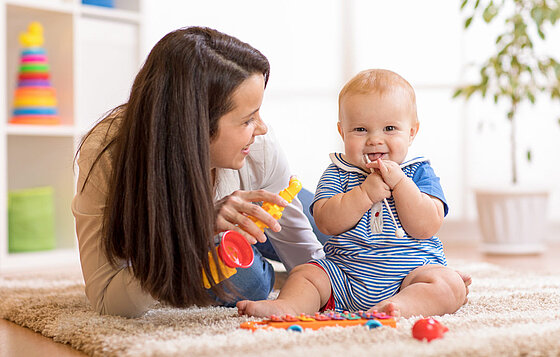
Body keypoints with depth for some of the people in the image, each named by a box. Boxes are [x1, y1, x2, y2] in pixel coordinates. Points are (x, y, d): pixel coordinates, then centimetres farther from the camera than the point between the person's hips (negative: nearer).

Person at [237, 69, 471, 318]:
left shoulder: (419, 173, 2)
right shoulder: (337, 173, 4)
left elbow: (427, 227, -12)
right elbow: (325, 222, -12)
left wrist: (399, 183, -19)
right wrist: (365, 193, -22)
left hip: (410, 273, -2)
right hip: (343, 274, 2)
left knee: (451, 284, -27)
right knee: (304, 274, -13)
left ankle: (402, 305, -48)